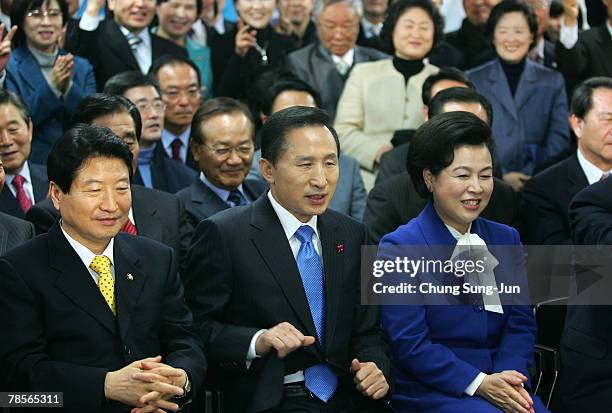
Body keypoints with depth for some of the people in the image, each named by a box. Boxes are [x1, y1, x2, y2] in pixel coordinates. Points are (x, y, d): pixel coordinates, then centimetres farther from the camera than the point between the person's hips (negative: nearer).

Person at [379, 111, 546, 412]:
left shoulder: (506, 240, 15)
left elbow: (521, 323, 10)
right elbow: (409, 344, -9)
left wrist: (509, 376, -10)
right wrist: (479, 383, -17)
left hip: (498, 384, 5)